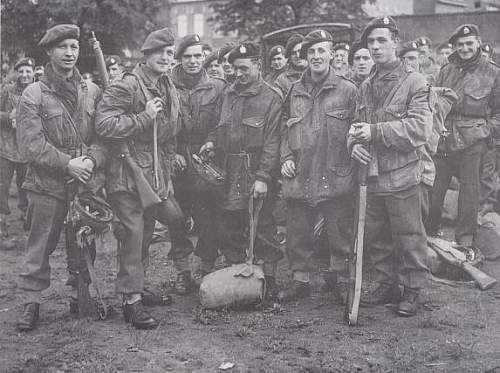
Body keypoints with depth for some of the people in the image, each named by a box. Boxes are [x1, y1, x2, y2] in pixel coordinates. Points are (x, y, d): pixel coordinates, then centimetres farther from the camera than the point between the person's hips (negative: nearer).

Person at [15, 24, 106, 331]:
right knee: (41, 245, 2)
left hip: (87, 181, 3)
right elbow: (31, 144, -10)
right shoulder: (34, 95, -3)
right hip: (48, 183, -3)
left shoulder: (93, 92, 7)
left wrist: (92, 161, -14)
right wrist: (67, 164, -17)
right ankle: (31, 302, 13)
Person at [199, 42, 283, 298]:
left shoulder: (271, 97, -6)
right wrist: (212, 141, 3)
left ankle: (268, 280, 11)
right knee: (228, 227, 10)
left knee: (262, 227, 0)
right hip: (230, 172, 6)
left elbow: (271, 142, -11)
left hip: (257, 173, -6)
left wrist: (263, 178, -17)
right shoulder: (229, 93, 13)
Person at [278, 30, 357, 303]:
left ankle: (338, 278, 25)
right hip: (299, 177, 3)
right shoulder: (295, 91, 11)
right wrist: (286, 158, 3)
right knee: (297, 234, 10)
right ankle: (300, 281, 24)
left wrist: (354, 166, -8)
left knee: (339, 233, 7)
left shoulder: (347, 90, 0)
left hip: (335, 178, -3)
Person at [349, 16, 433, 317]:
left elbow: (420, 129, -17)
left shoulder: (414, 83, -7)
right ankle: (387, 285, 31)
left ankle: (412, 290, 19)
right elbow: (356, 125, 16)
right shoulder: (366, 88, 12)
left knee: (409, 238, 4)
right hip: (372, 176, 6)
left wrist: (375, 131, -21)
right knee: (374, 236, 15)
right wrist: (355, 143, -7)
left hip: (403, 176, -6)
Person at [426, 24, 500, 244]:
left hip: (474, 141, -2)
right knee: (434, 185, 3)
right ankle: (429, 231, 19)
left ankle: (465, 235, 18)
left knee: (470, 186, 5)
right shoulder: (446, 71, 11)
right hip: (444, 138, 2)